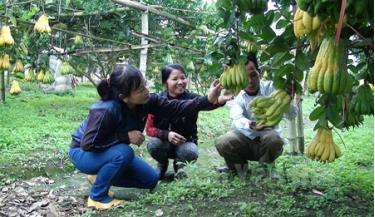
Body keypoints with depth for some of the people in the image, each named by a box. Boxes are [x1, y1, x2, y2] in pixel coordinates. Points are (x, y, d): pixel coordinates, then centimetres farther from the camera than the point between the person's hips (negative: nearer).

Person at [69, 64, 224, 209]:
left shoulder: (146, 101, -19)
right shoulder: (106, 111, -38)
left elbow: (175, 108, -18)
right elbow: (88, 144, -36)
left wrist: (208, 100, -28)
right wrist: (126, 136, -36)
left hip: (113, 153, 7)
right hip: (84, 153, -7)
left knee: (151, 180, 5)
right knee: (124, 153, -37)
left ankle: (101, 176, 15)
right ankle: (98, 196, -14)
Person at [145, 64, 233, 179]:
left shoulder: (192, 98, -12)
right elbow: (149, 128, -10)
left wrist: (220, 100, -60)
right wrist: (167, 134, -30)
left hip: (186, 142, 0)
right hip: (165, 142, 0)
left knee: (191, 151, -33)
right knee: (153, 144, -32)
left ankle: (179, 163, 6)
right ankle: (163, 163, 5)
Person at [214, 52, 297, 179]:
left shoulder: (270, 88, -14)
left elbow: (291, 115, -23)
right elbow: (237, 119, -32)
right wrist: (249, 125, -57)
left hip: (267, 137, 0)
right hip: (244, 138, 0)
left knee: (274, 139, -35)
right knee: (221, 143, -28)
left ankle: (267, 165, 0)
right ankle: (239, 166, 5)